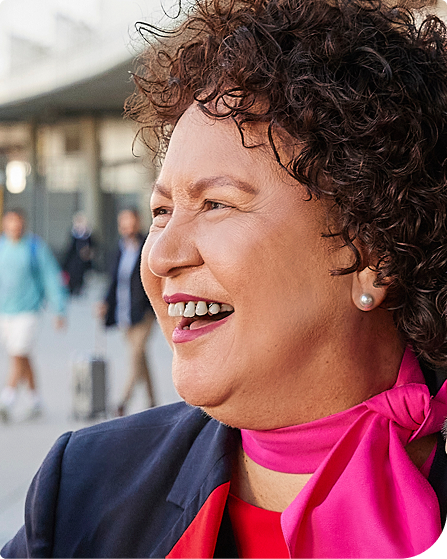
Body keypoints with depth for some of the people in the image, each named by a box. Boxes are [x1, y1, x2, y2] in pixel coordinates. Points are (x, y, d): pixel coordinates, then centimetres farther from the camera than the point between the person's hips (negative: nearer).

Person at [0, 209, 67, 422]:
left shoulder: (36, 247, -5)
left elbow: (52, 277, -3)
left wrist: (59, 310, -5)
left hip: (28, 310, -5)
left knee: (18, 355, -13)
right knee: (22, 356, 11)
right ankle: (35, 401, 22)